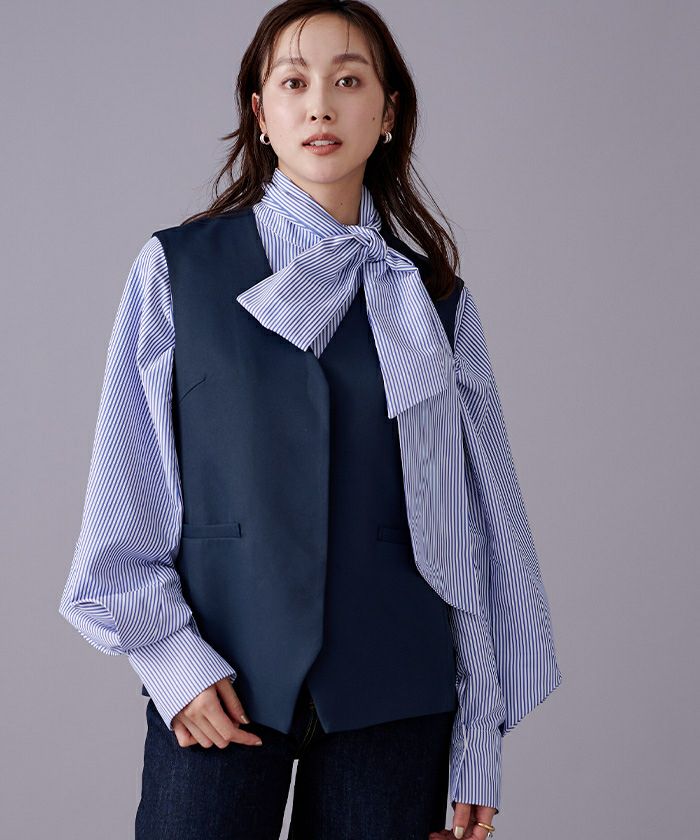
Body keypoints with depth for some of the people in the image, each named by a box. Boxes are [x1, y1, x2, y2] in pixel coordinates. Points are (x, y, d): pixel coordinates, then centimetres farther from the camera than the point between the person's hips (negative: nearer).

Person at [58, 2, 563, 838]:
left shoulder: (434, 301, 6)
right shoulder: (177, 269, 3)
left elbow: (480, 524, 6)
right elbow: (125, 493, 4)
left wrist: (478, 746, 3)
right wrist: (169, 656, -7)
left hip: (391, 695, 1)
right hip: (217, 690, -1)